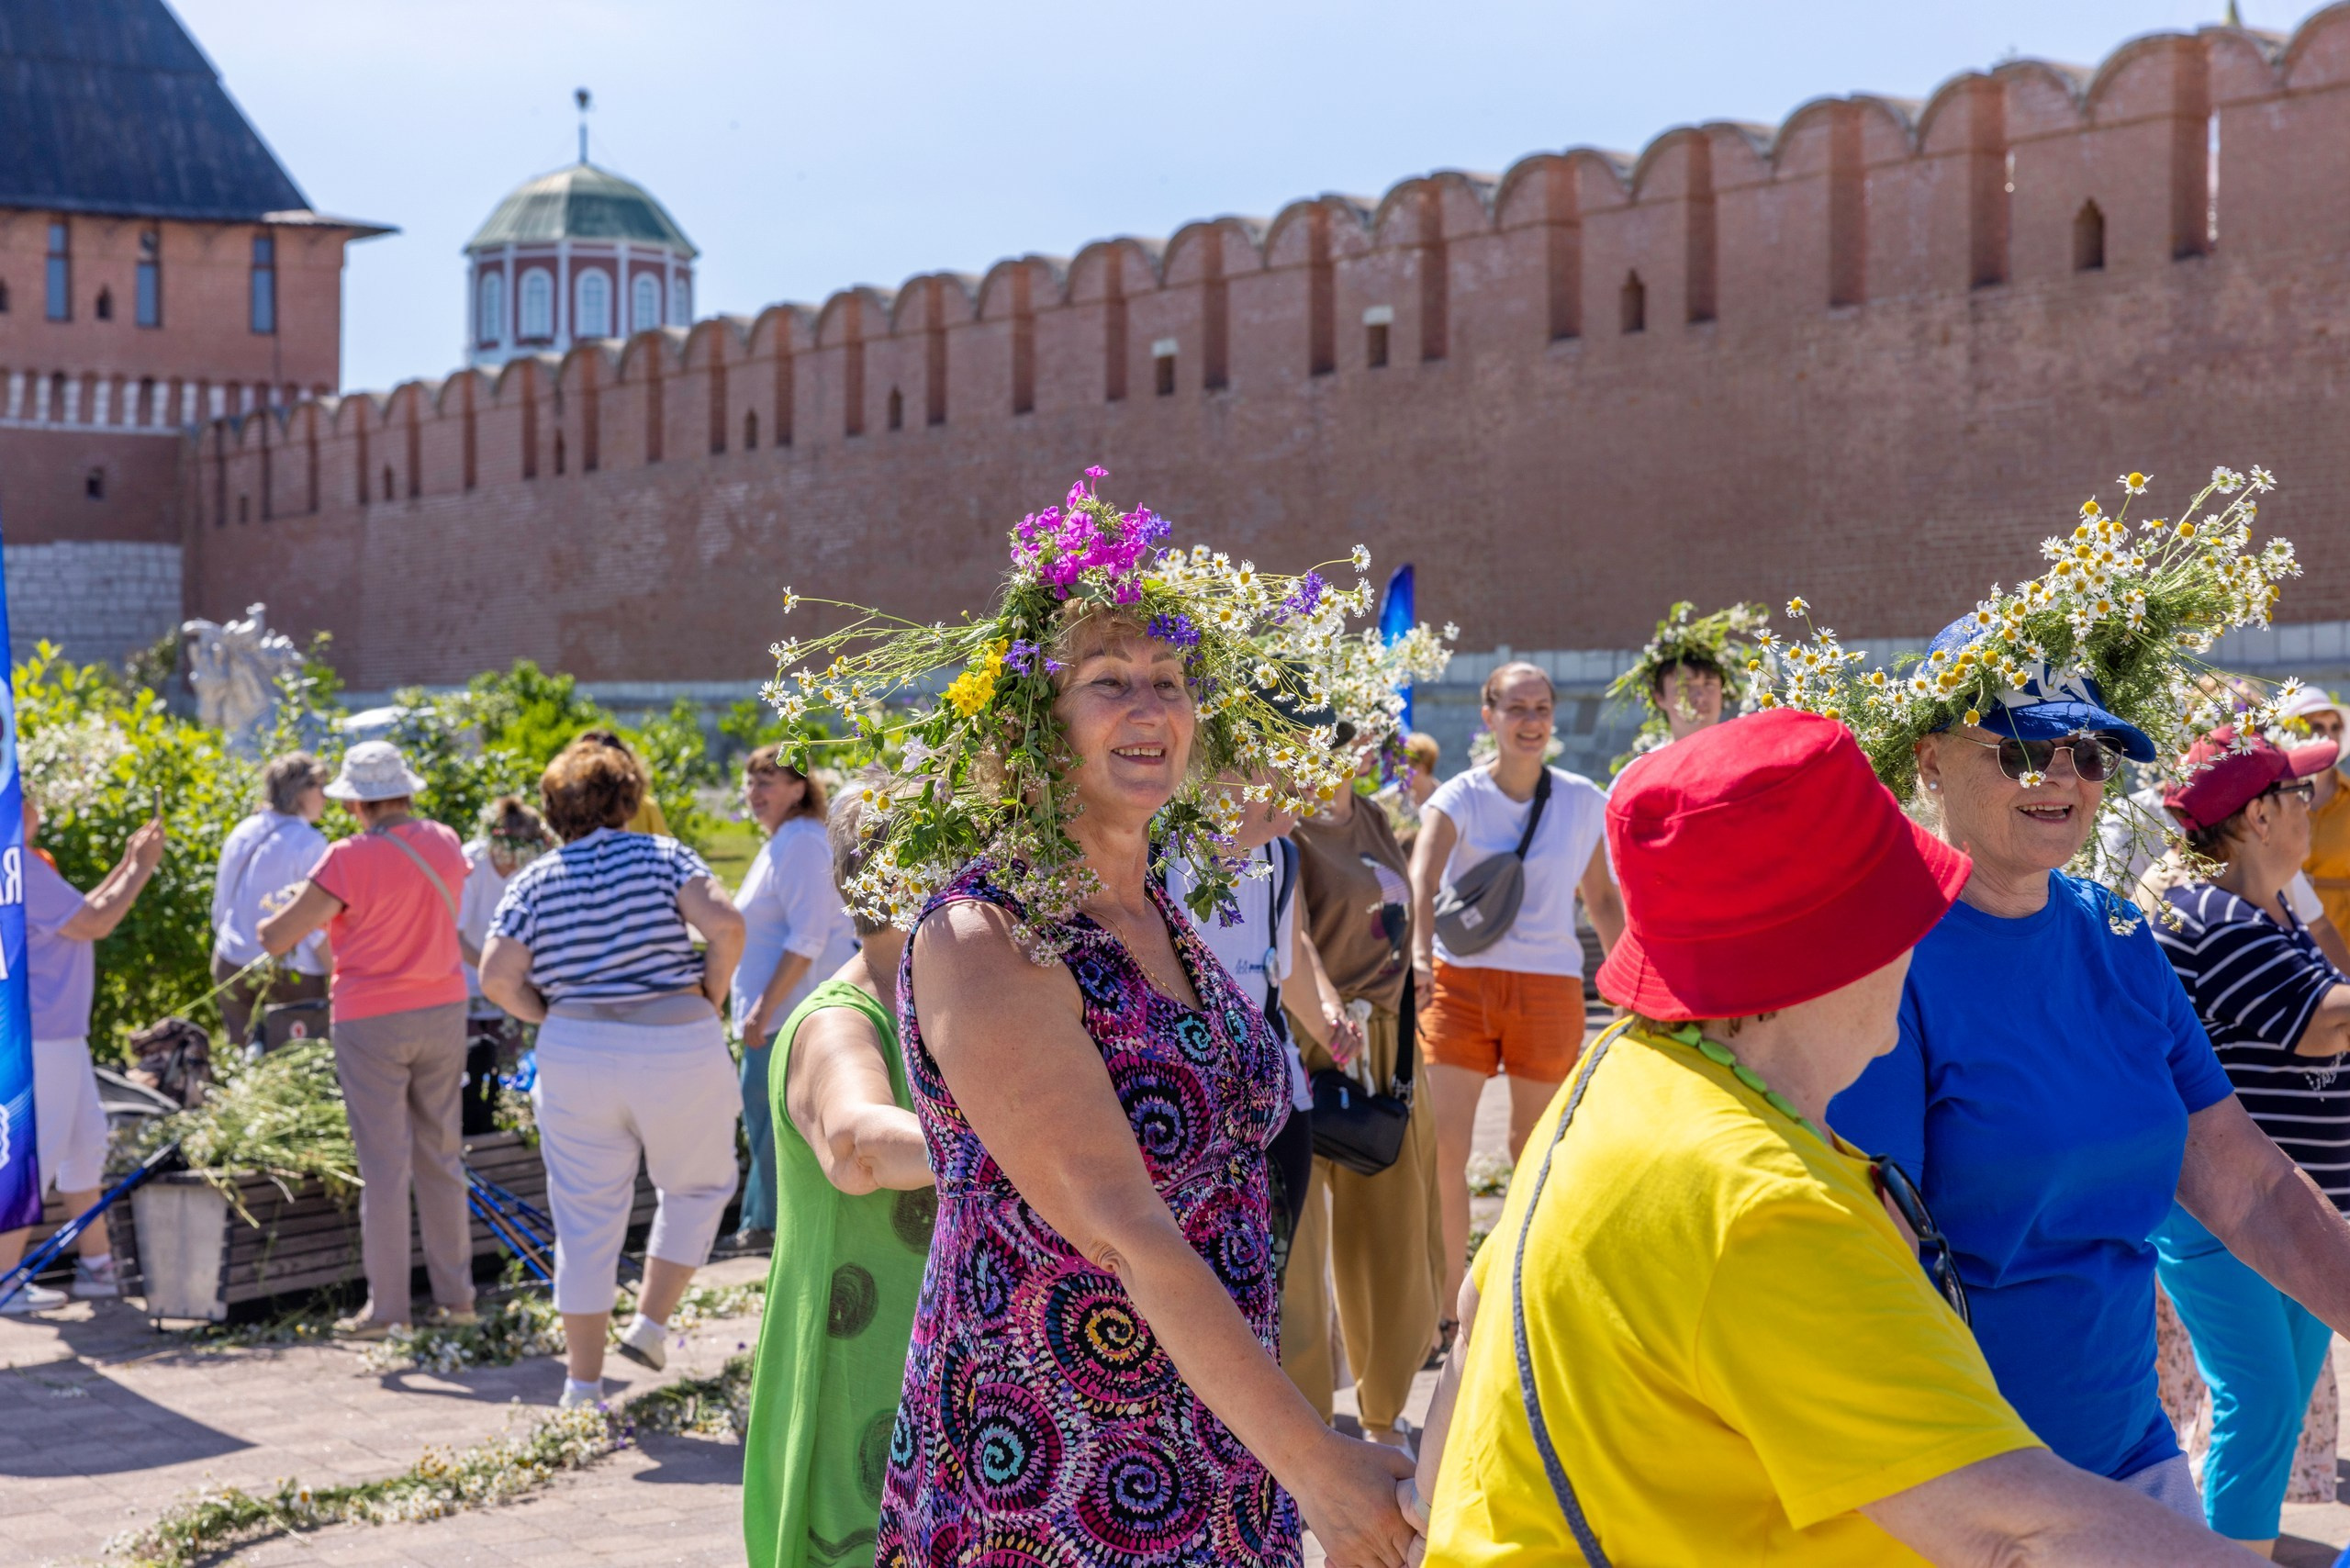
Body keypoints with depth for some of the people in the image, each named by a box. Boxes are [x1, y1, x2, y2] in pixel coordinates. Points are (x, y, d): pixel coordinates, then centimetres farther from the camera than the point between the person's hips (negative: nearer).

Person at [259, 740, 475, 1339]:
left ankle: (385, 1307, 4)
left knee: (384, 1163, 0)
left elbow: (276, 939, -11)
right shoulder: (445, 844, 3)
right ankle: (455, 1294, 17)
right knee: (440, 1154, 13)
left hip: (371, 1020, -5)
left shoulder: (350, 859, -15)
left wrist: (271, 924, 11)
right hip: (443, 1012, 5)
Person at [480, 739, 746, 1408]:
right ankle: (651, 1323, 14)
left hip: (575, 1054, 2)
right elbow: (725, 923, -14)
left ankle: (584, 1383, 14)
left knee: (586, 1220, 9)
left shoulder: (534, 882, 6)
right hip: (680, 1047, -2)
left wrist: (555, 1017, 9)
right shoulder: (662, 855, 2)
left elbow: (498, 979, -5)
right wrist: (711, 997, 0)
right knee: (697, 1187, 22)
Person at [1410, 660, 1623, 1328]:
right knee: (1442, 1144, -8)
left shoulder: (1583, 801, 4)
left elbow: (1602, 899, 15)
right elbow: (1421, 881, -22)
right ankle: (1448, 1304, 5)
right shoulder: (1458, 798, -5)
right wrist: (1418, 952, -41)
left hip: (1549, 985, 1)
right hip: (1461, 979, -1)